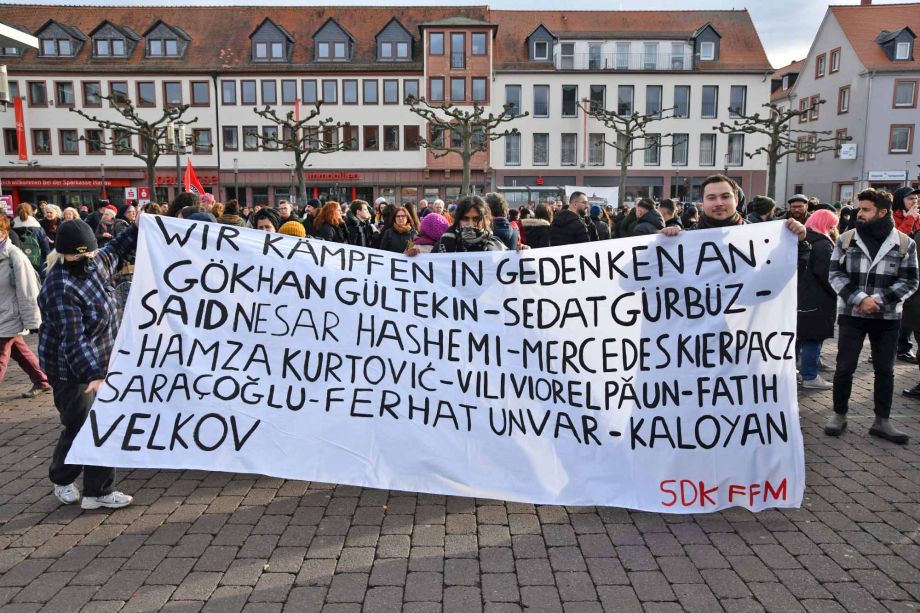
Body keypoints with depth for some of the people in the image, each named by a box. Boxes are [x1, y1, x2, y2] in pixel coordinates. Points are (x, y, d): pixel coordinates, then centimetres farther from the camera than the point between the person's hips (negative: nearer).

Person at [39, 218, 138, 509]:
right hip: (71, 372, -8)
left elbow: (115, 250, 25)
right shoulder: (61, 289, -25)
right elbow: (73, 341, -28)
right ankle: (62, 481, 32)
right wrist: (94, 375, -32)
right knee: (79, 429, 3)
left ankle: (98, 491, 19)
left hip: (101, 364, 8)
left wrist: (137, 229, 19)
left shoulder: (94, 264, 0)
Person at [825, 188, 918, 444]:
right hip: (851, 314, 0)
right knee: (845, 367, 3)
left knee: (885, 369, 9)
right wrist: (859, 298, -16)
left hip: (888, 317, 1)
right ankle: (839, 414, 17)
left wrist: (879, 300, -15)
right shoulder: (846, 239, 0)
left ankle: (882, 421, 20)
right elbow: (836, 274, -2)